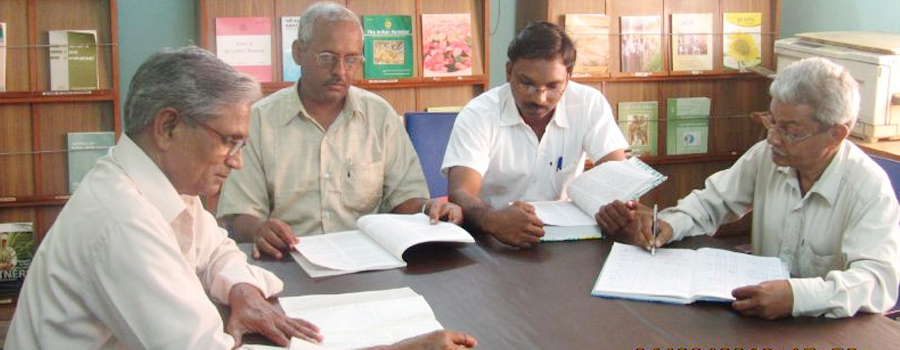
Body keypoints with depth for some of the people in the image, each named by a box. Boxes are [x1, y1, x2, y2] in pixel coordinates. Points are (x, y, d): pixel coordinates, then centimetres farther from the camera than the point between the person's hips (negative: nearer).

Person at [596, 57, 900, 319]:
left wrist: (797, 295, -44)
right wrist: (666, 226, -8)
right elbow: (712, 202, 13)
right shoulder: (767, 155, 0)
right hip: (760, 316, 5)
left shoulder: (870, 189, -17)